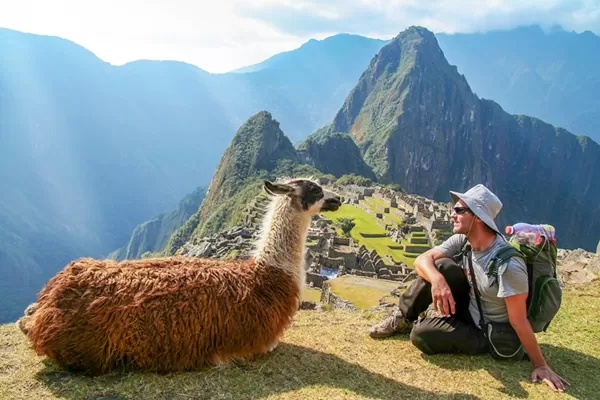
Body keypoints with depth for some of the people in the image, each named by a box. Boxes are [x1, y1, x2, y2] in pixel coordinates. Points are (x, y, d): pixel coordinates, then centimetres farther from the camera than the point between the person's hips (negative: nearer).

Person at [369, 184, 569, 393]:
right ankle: (404, 317, 0)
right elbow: (422, 260, -16)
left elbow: (519, 321, -27)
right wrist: (437, 280, -38)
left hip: (488, 334, -6)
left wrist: (540, 366, -21)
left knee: (422, 334, -26)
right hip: (469, 309, 6)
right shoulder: (462, 240, -10)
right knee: (442, 267, -19)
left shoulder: (507, 265, -33)